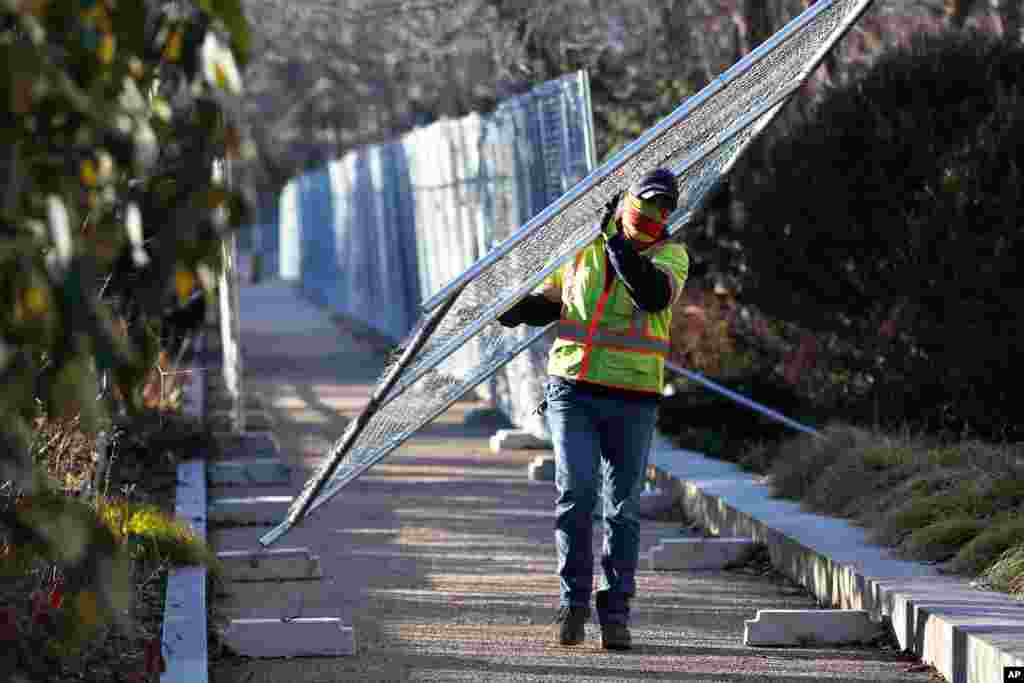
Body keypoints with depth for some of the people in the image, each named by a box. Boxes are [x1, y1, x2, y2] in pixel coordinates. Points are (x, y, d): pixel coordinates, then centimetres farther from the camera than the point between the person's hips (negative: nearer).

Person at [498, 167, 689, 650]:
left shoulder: (670, 255, 4)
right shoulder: (583, 245, 9)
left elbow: (653, 294, -19)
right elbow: (551, 301, 21)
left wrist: (617, 242, -21)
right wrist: (515, 312, 0)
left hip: (632, 401, 0)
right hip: (573, 391, 0)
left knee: (623, 510, 3)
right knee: (576, 489, -16)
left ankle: (615, 613, 12)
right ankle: (573, 600, -3)